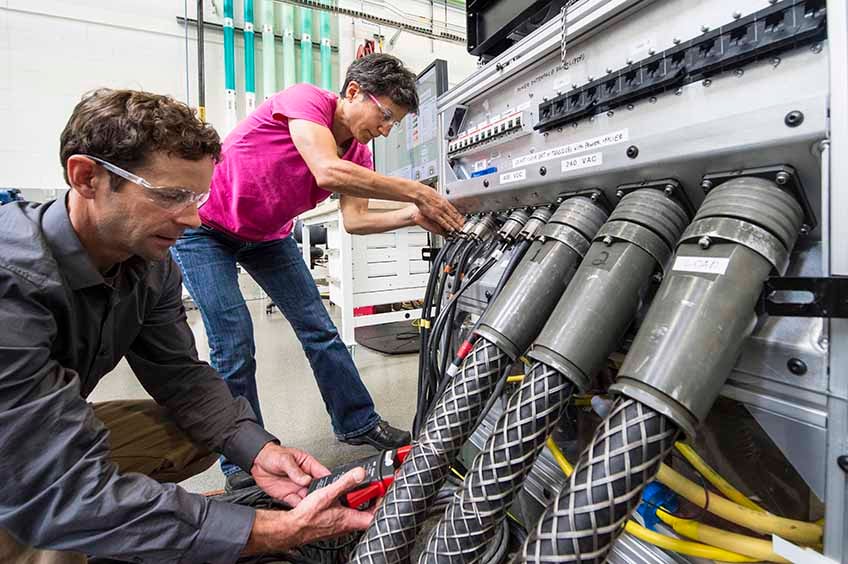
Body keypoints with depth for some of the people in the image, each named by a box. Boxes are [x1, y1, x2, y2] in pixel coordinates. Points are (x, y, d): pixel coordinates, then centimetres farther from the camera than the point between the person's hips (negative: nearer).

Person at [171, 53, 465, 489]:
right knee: (234, 345, -12)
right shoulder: (306, 99, -24)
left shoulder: (358, 154, -3)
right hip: (205, 228, -6)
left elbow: (354, 220, -11)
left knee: (319, 329, 3)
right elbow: (328, 172, -41)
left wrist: (412, 216, -25)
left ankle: (357, 423, 19)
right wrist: (418, 192, -38)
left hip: (268, 236, 7)